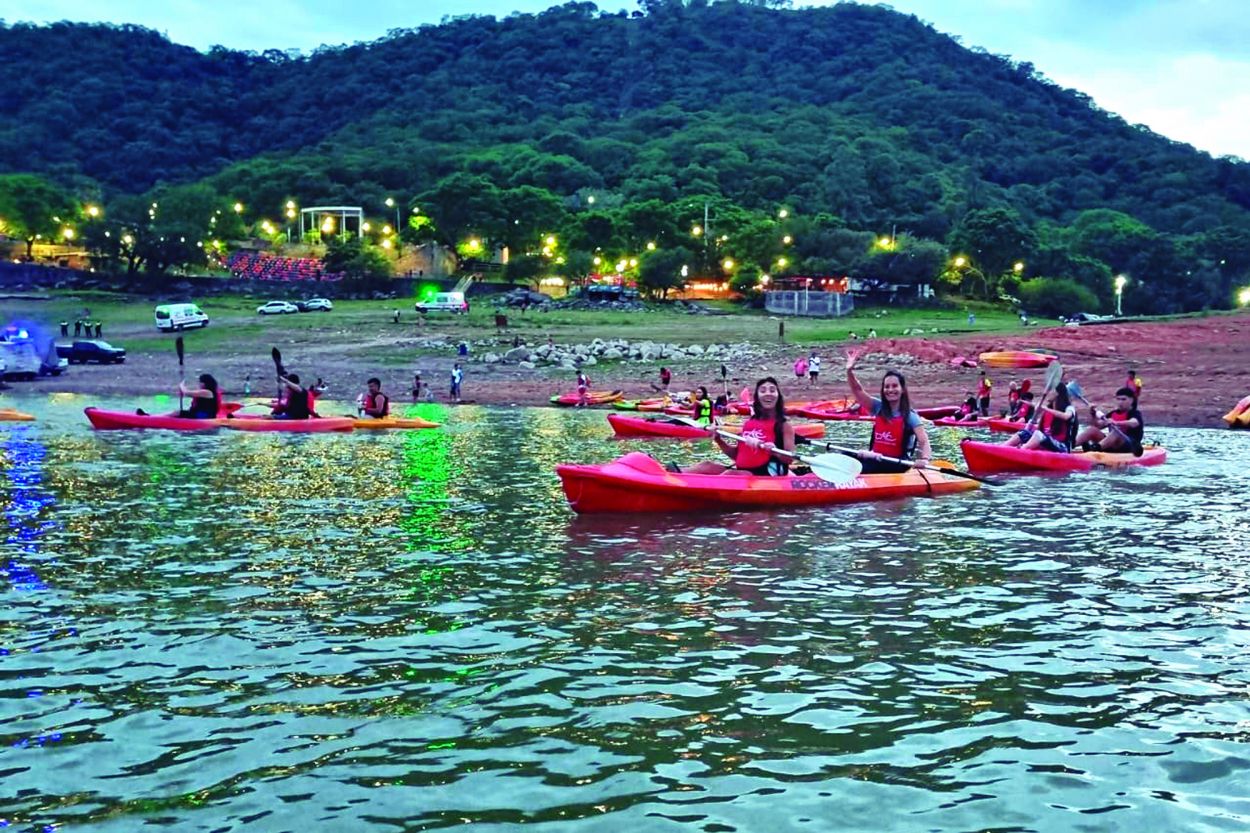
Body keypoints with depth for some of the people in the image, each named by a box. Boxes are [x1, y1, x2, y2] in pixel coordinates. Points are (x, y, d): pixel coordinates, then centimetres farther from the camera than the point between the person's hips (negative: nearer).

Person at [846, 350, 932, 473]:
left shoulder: (910, 416, -5)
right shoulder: (878, 408, 8)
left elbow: (924, 442, -15)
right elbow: (858, 390, -1)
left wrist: (924, 459, -37)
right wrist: (850, 371, -19)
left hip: (896, 464, -5)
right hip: (876, 459, 5)